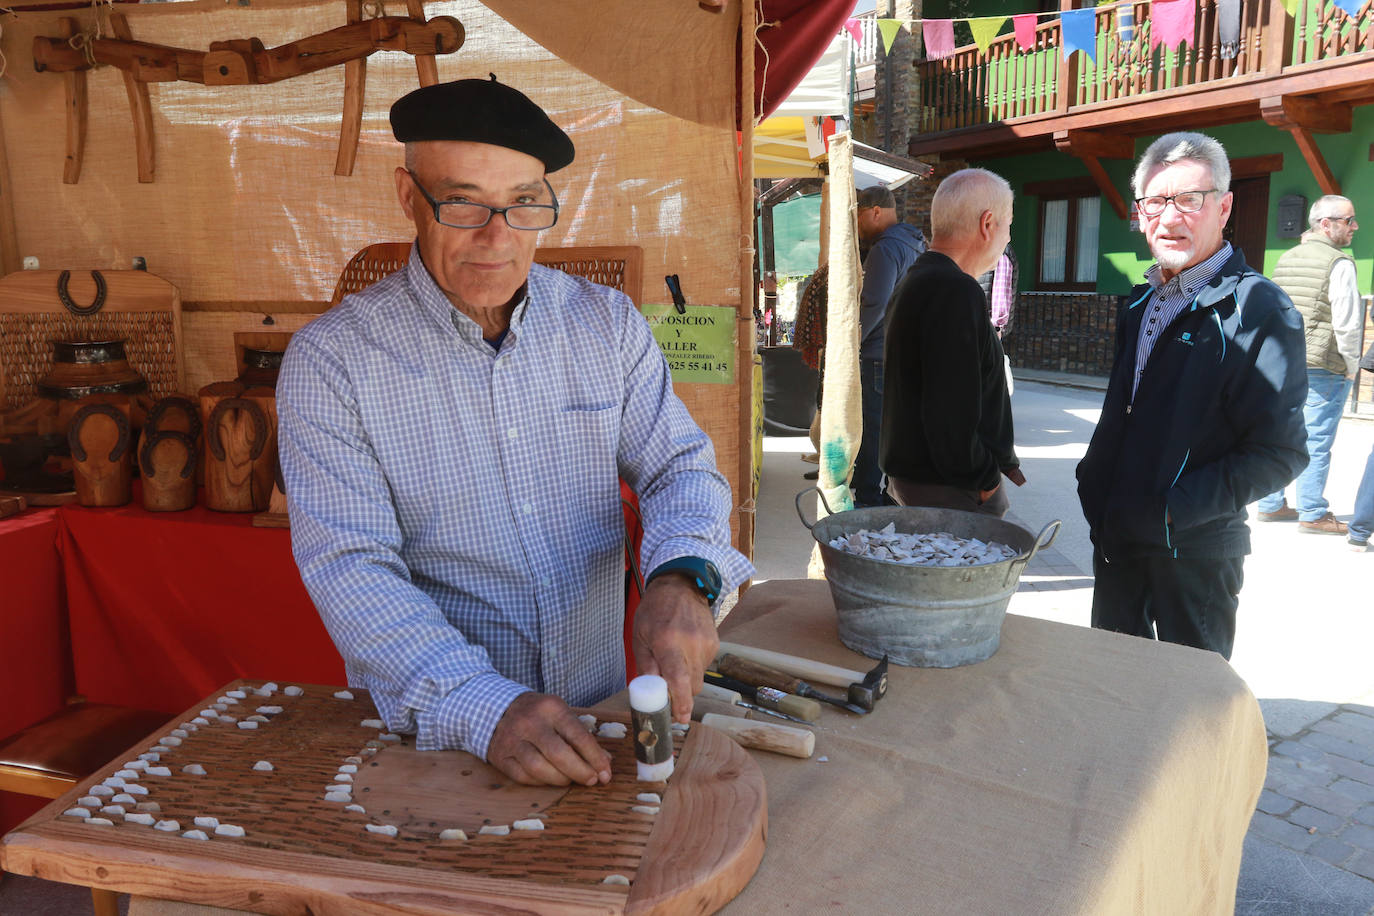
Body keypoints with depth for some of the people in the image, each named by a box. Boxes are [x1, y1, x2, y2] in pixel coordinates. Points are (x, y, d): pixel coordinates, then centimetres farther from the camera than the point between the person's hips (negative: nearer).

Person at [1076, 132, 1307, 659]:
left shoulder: (1260, 309, -13)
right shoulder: (1141, 302, 11)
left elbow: (1279, 452, -17)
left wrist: (1175, 509, -23)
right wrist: (1093, 480, 6)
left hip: (1194, 550, -6)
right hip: (1117, 537, 7)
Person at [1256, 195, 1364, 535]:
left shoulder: (1285, 259, 13)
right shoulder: (1339, 263, -10)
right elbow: (1348, 322, -14)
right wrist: (1351, 365, -2)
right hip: (1322, 367, -7)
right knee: (1316, 440, -2)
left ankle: (1271, 504, 19)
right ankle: (1312, 514, 3)